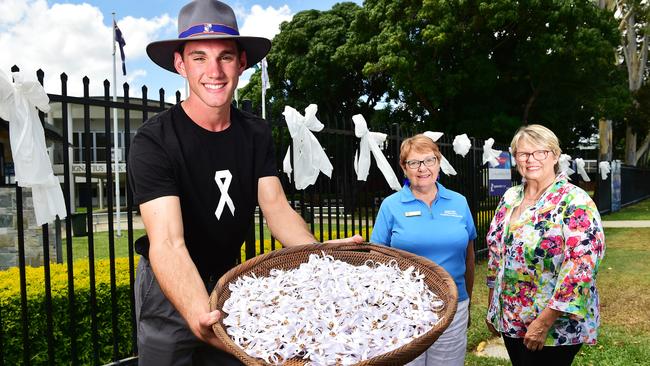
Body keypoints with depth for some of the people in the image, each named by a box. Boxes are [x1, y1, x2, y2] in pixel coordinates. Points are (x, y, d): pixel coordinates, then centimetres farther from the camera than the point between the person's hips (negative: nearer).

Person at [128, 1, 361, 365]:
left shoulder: (256, 134, -7)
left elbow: (276, 206, -14)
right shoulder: (154, 142, -25)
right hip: (171, 287, -4)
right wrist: (200, 317, -52)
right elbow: (167, 242, -35)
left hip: (230, 277, 5)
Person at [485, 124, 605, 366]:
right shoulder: (510, 198, 4)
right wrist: (492, 308, 13)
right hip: (510, 320, 6)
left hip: (555, 329, -6)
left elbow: (580, 269, -22)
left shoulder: (575, 202, -15)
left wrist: (544, 322, -22)